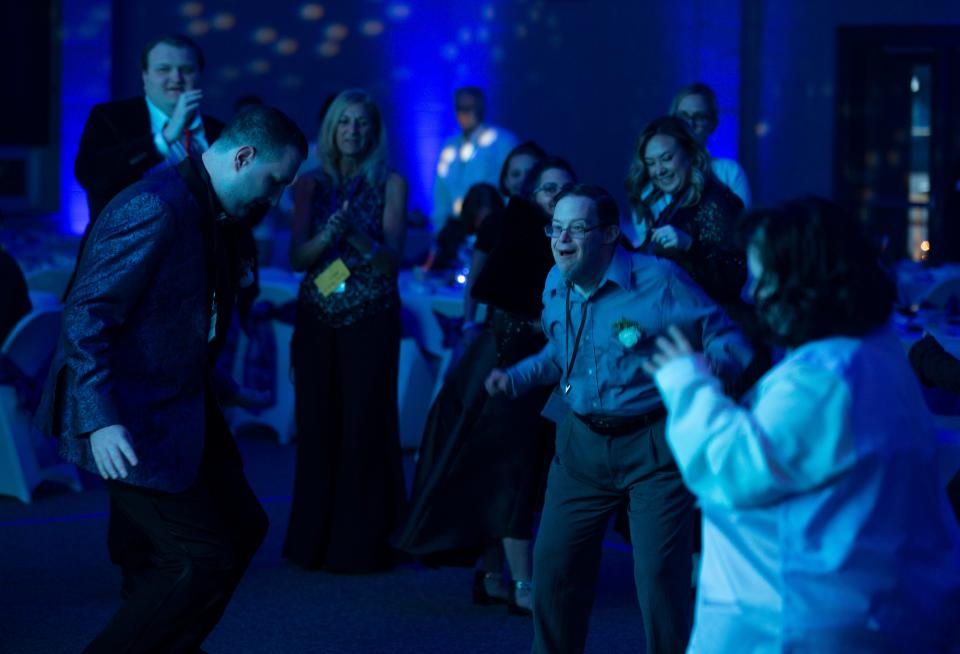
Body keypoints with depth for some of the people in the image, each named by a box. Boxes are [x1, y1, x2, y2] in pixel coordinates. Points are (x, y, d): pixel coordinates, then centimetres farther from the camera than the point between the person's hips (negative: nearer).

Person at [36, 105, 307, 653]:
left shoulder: (209, 214, 9)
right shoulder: (155, 209, -22)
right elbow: (85, 316, -24)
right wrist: (101, 421, -30)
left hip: (176, 409, 11)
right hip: (131, 422, -11)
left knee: (242, 527, 17)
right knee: (203, 558, -11)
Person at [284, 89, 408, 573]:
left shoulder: (389, 184, 1)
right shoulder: (312, 185, 8)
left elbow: (393, 258, -5)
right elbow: (297, 256, 1)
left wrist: (357, 234, -22)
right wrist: (328, 233, -18)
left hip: (370, 320, -2)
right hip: (317, 318, 2)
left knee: (364, 425, -4)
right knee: (317, 425, 2)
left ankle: (361, 542, 2)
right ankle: (313, 539, 10)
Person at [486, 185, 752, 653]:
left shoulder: (658, 281, -15)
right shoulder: (555, 285, 5)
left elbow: (724, 336, -10)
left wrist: (709, 365, -30)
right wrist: (516, 378, 12)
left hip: (653, 444, -6)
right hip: (582, 441, 6)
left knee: (660, 575, -7)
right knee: (554, 563, 9)